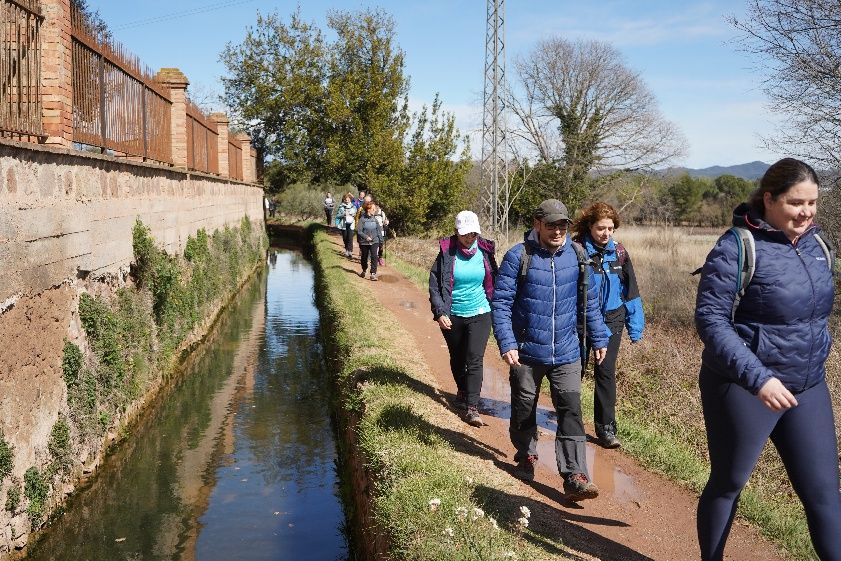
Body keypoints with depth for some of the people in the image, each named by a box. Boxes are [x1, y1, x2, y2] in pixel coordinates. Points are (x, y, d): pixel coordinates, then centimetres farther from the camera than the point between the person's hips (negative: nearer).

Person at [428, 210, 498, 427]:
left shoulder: (484, 251, -4)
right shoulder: (447, 252, -9)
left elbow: (494, 281, 9)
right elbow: (434, 284, -7)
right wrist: (440, 312, -14)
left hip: (479, 314, 0)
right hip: (452, 316, 0)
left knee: (475, 360, -9)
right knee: (457, 358, 17)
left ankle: (472, 407, -7)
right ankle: (462, 392, 42)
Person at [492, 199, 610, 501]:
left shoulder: (577, 256, 1)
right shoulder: (519, 257, -11)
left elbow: (590, 302, 11)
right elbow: (501, 303, -11)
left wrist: (599, 339, 12)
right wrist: (507, 344, -19)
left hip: (566, 352, 2)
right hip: (527, 352, -2)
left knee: (571, 411, -5)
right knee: (524, 408, 15)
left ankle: (575, 477, -3)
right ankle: (526, 456, 39)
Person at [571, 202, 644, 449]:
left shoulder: (618, 252, -1)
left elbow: (630, 290, 5)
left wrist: (635, 327, 5)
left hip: (611, 319, 2)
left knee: (606, 372, 3)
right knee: (576, 369, 12)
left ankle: (606, 428, 9)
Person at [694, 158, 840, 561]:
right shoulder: (737, 247, -17)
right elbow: (709, 319, -20)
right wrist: (757, 377, -28)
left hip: (808, 387, 6)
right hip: (744, 388, -6)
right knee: (728, 483, 12)